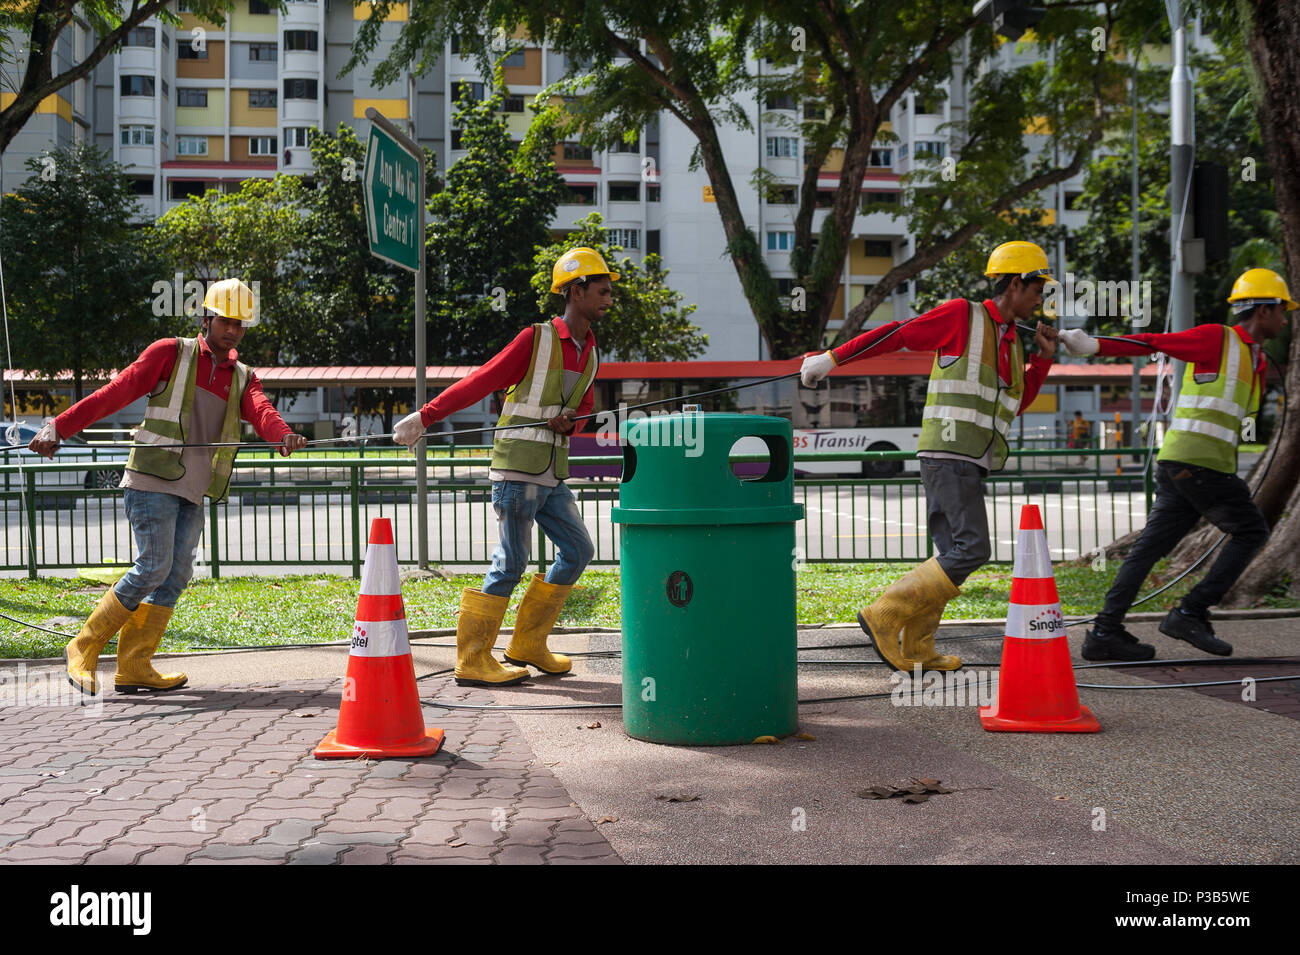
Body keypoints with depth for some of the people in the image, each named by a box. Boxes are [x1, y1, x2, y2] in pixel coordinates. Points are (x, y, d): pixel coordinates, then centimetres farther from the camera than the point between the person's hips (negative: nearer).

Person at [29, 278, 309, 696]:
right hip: (152, 479, -6)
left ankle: (134, 666, 8)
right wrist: (59, 427, -7)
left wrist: (283, 435, -30)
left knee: (176, 574, 1)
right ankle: (83, 649, 0)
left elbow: (261, 411, -6)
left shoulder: (242, 379, 15)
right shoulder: (171, 353, 2)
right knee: (154, 566, -13)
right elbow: (116, 392, -1)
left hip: (192, 493, 6)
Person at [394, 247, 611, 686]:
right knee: (511, 561, -8)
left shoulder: (590, 354, 14)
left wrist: (568, 422, 1)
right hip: (518, 465, -8)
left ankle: (528, 644, 18)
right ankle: (472, 661, 0)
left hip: (553, 473, 8)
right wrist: (424, 416, -11)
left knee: (578, 550, 9)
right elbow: (479, 383, -8)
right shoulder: (537, 339, -8)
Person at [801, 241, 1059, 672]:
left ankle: (915, 650, 11)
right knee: (971, 549, -15)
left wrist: (1044, 357, 17)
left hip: (970, 462, 9)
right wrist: (832, 358, -6)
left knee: (952, 554, 6)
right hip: (949, 453, -9)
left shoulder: (1010, 341, 22)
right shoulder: (963, 316, -3)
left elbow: (1018, 402, 29)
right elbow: (896, 334, -4)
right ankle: (884, 614, -11)